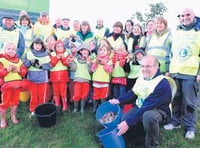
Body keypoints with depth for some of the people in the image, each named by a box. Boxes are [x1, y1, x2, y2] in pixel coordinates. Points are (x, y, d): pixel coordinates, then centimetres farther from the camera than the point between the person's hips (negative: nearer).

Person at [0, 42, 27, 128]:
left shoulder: (19, 61, 8)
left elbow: (24, 71, 6)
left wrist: (19, 70, -13)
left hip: (17, 84, 4)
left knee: (15, 101, 13)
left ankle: (13, 117, 32)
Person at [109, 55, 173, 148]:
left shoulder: (162, 84, -27)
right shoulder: (142, 77, -2)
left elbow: (147, 107, -31)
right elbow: (133, 93, 11)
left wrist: (128, 123, -32)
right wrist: (119, 100, -5)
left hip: (159, 111, -7)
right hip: (140, 108, 7)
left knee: (148, 116, -39)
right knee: (122, 120, -9)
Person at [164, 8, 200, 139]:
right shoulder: (176, 33, 15)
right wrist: (168, 70, 11)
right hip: (174, 72, 4)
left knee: (189, 102, 2)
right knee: (175, 99, 10)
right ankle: (175, 121, 26)